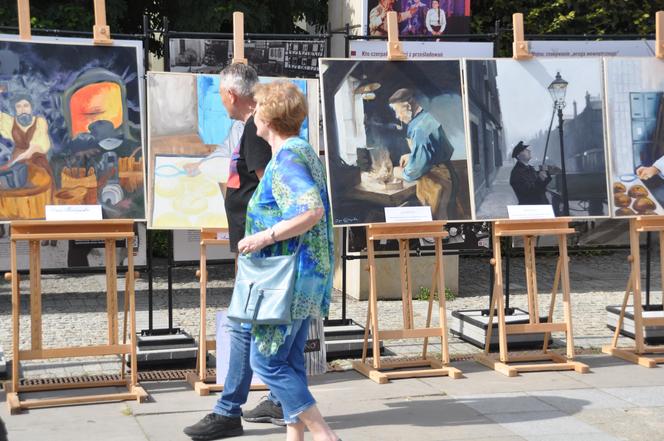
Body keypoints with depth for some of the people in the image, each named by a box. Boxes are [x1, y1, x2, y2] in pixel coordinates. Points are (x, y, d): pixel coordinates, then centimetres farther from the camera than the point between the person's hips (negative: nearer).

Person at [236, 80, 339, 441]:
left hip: (289, 276, -10)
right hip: (304, 276, 10)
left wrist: (265, 237, -24)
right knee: (290, 361, 13)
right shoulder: (304, 151, 15)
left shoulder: (286, 158, -16)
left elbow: (312, 210, -29)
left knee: (267, 361, -5)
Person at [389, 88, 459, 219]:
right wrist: (411, 156, 12)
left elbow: (417, 166, -26)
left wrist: (403, 173, -7)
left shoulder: (420, 129, -26)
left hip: (435, 183, -9)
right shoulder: (427, 118, 4)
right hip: (444, 174, 9)